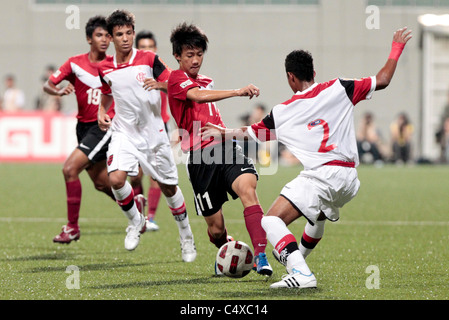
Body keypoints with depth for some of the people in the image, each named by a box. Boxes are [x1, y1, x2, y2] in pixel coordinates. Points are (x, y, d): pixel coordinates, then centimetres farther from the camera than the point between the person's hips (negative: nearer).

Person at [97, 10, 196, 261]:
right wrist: (102, 114, 2)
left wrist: (160, 85, -24)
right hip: (124, 132, 1)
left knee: (169, 187, 6)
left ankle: (187, 237, 26)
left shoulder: (149, 59, -6)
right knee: (116, 179, -23)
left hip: (153, 132, -1)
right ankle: (136, 222, 4)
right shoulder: (105, 68, 3)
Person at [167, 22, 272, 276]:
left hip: (226, 148, 5)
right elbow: (198, 96, -23)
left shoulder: (207, 81, 23)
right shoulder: (177, 79, -1)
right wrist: (237, 92, -33)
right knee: (216, 227, -1)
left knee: (247, 188, -26)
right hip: (200, 158, -5)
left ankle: (261, 256, -36)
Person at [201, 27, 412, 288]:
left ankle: (300, 273, -31)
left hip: (320, 176, -6)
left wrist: (223, 132, 41)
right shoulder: (339, 90, 7)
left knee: (272, 221, -10)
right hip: (349, 178, 6)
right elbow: (382, 80, 10)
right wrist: (397, 49, 23)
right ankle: (297, 257, 60)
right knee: (318, 215, 36)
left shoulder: (281, 113, 6)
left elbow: (250, 132, 22)